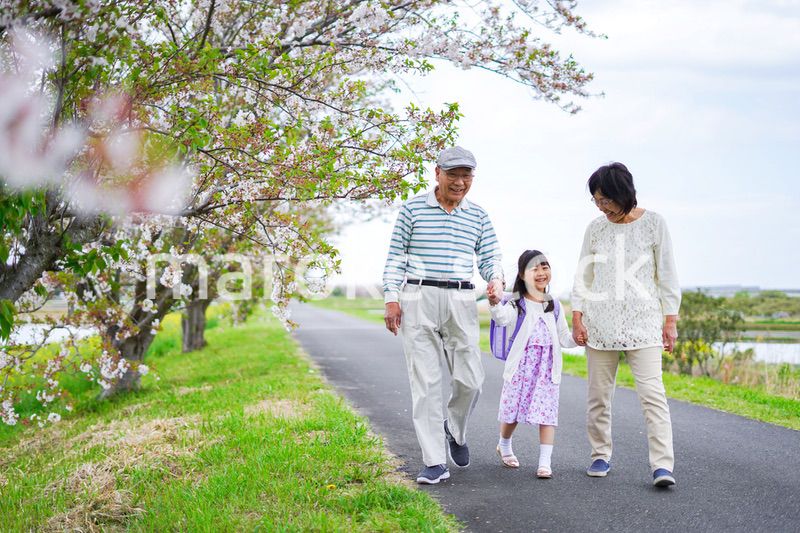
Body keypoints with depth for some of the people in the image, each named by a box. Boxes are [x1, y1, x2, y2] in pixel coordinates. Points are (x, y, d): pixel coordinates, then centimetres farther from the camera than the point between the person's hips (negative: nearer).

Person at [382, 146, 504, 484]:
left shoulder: (479, 216, 10)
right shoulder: (412, 209, 3)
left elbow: (490, 259, 10)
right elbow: (396, 256, 4)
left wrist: (496, 280, -13)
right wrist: (391, 298, -5)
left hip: (461, 302, 2)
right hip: (417, 299, -2)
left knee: (470, 379, -1)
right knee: (425, 381, -4)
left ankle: (455, 430, 31)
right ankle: (435, 462, 1)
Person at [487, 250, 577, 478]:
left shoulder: (554, 305, 11)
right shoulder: (518, 303, -3)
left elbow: (564, 338, 14)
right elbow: (503, 318, -24)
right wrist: (495, 304, -45)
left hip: (547, 367, 3)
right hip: (522, 365, -2)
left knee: (547, 414, -5)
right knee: (513, 410, 9)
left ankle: (545, 462, -2)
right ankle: (504, 446, 36)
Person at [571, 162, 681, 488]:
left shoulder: (653, 224, 1)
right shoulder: (595, 229, 8)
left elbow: (667, 275, 4)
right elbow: (583, 277, 12)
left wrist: (670, 320, 0)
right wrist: (577, 317, 3)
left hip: (643, 323, -3)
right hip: (600, 323, 3)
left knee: (652, 393, -12)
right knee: (599, 395, 6)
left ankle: (662, 465, -12)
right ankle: (601, 456, 19)